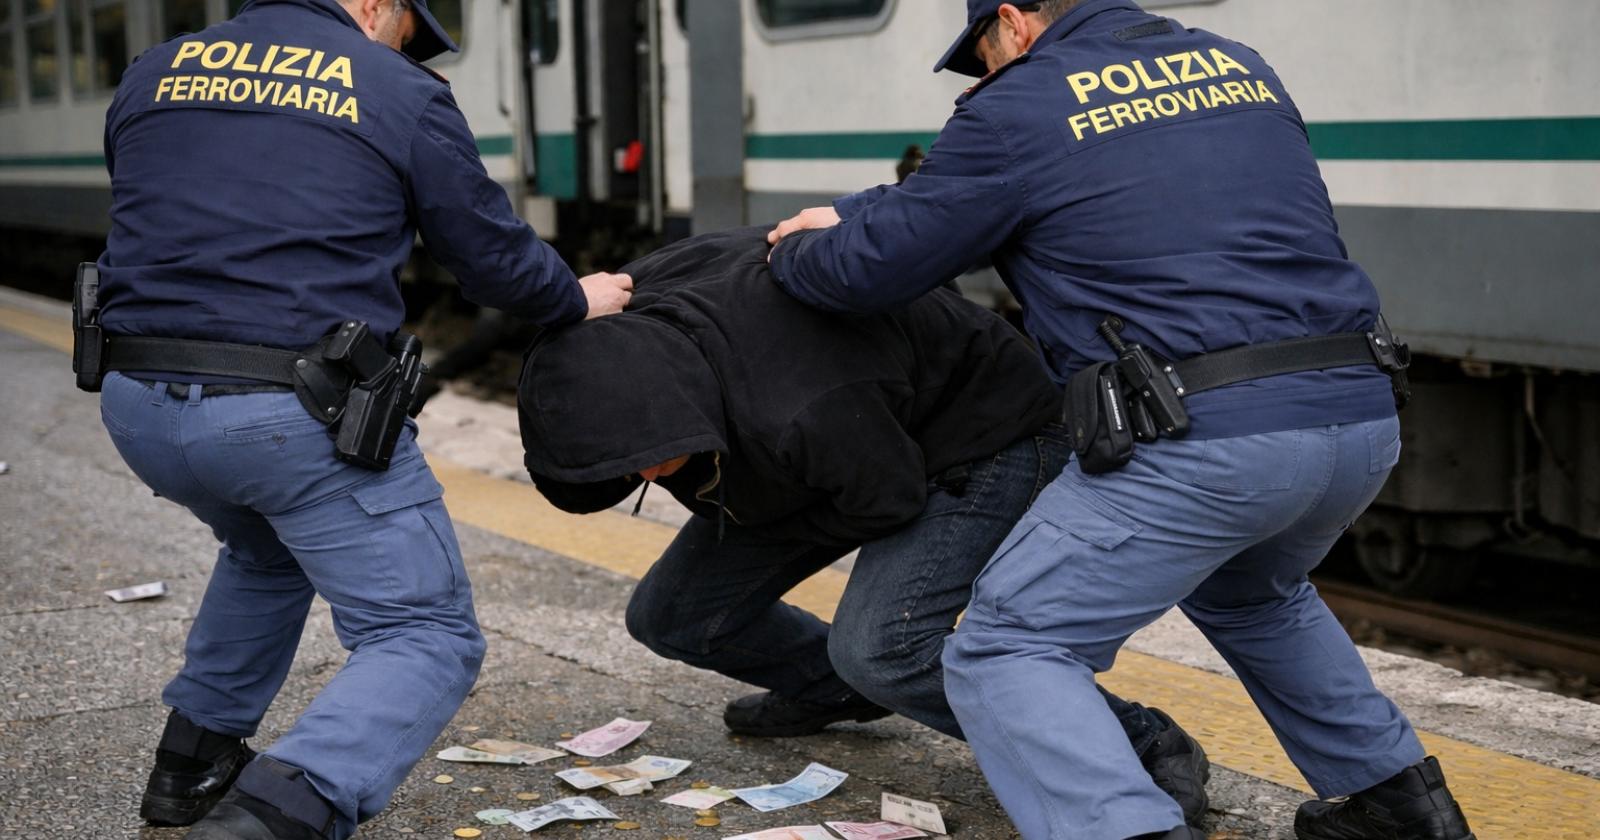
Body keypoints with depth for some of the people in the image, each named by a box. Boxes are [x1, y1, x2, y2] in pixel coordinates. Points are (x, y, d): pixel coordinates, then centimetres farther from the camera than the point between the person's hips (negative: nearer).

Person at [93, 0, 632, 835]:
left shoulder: (153, 74, 14)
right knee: (428, 638, 4)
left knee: (268, 548, 36)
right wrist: (577, 299, 27)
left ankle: (192, 765, 37)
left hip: (138, 405, 6)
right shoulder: (402, 94, 0)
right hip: (297, 416, -6)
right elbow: (495, 255, 6)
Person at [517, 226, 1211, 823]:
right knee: (668, 617, 2)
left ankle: (1140, 744, -15)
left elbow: (891, 500, -22)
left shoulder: (800, 413, -42)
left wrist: (746, 521, -10)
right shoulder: (629, 307, -20)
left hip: (980, 439, -8)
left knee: (880, 646, -31)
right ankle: (829, 686, 31)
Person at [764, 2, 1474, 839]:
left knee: (1004, 654, 3)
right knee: (1247, 594, 36)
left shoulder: (1017, 110, 1)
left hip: (1201, 440, -7)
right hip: (1360, 423, 8)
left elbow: (868, 269, 5)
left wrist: (795, 250, 30)